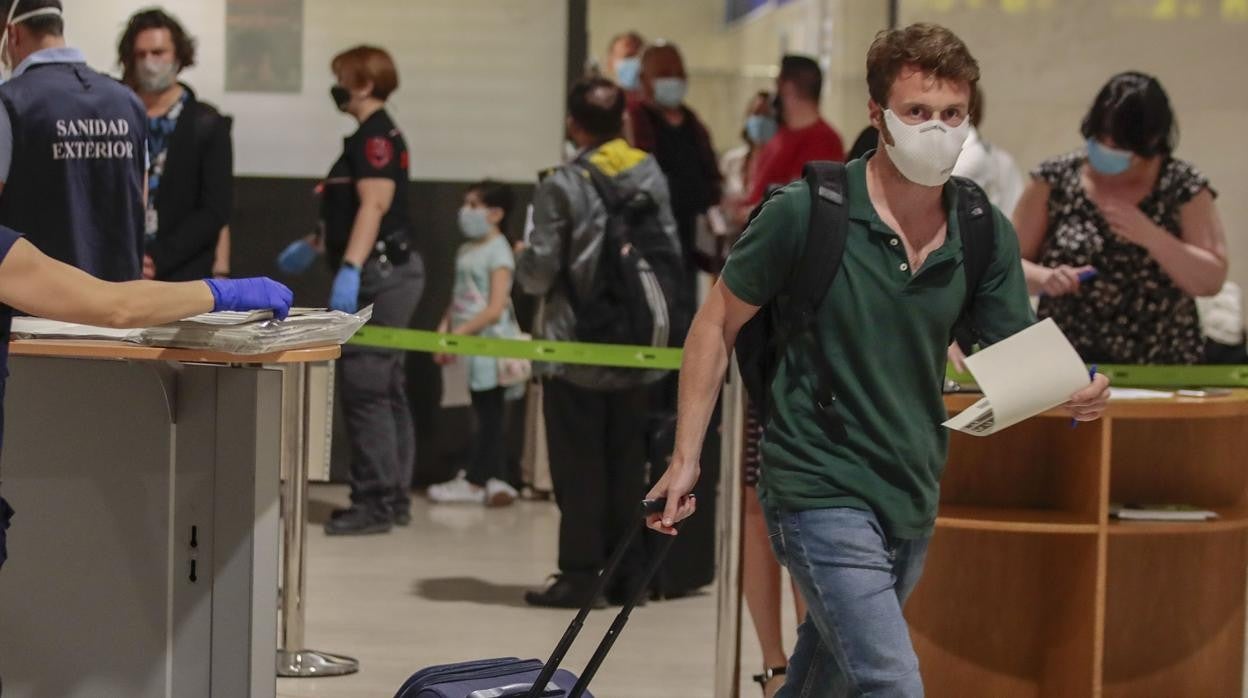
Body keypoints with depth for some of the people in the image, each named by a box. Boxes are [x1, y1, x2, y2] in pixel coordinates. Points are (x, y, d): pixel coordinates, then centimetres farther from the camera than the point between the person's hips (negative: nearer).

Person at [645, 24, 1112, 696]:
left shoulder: (986, 234, 0)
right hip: (820, 489, -6)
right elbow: (718, 324, -4)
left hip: (912, 496, 6)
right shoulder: (806, 212, -13)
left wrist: (1075, 389, -21)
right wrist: (685, 458, -7)